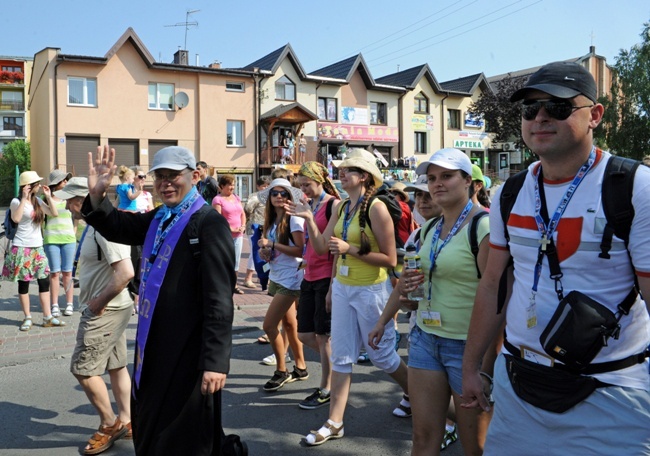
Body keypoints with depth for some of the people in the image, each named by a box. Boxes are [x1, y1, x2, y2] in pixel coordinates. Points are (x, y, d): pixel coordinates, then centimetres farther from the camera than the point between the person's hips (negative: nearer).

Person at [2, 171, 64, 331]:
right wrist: (24, 198, -25)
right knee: (23, 283, 3)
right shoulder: (16, 201, -8)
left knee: (44, 281, 3)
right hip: (22, 248, -5)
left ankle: (48, 317, 7)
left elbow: (54, 213, 4)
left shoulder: (37, 201, 9)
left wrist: (48, 197, -4)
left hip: (38, 247, 6)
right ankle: (27, 318, 13)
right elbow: (16, 218, -26)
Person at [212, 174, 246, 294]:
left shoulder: (236, 198, 15)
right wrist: (231, 229, -16)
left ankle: (233, 284, 19)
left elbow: (243, 213, 18)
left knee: (236, 260, 10)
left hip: (238, 235, 6)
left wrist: (243, 226, 1)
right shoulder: (218, 199, -6)